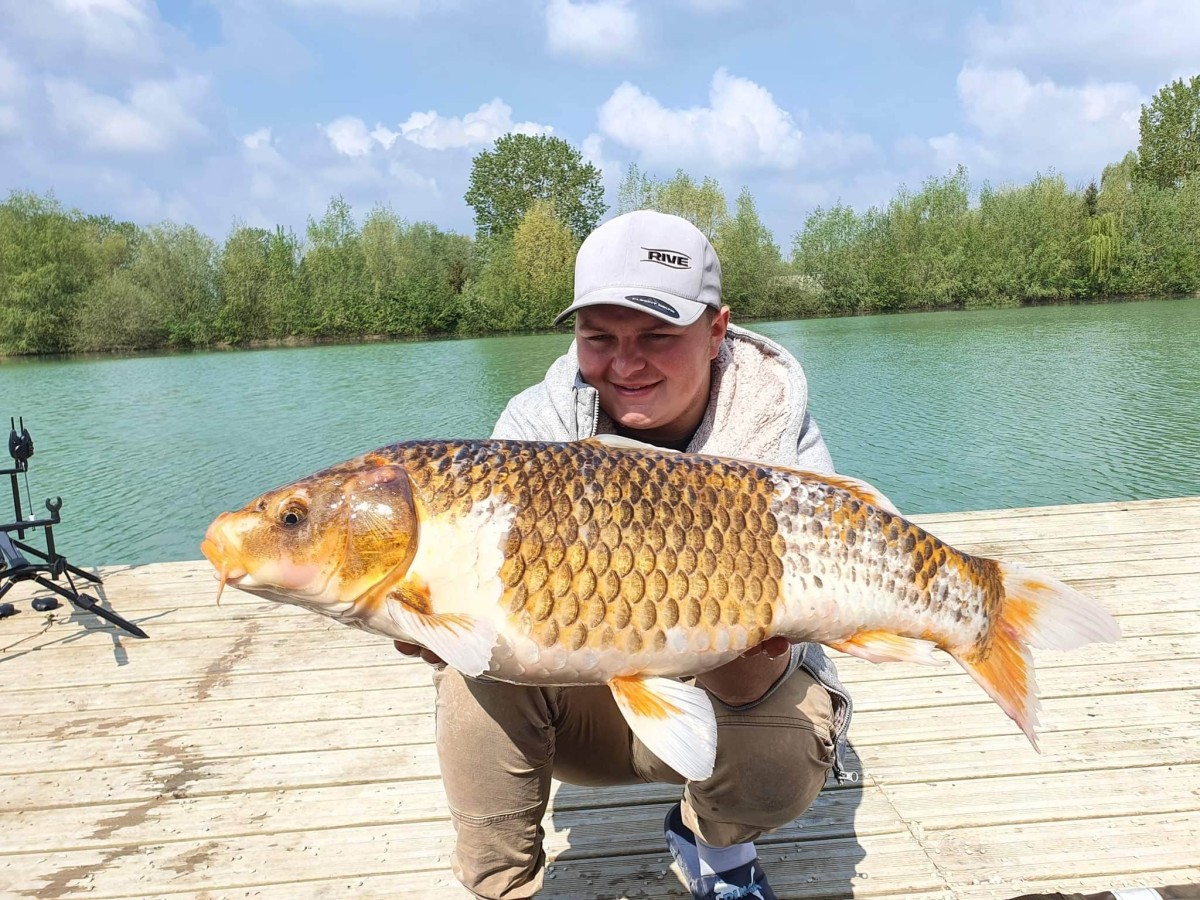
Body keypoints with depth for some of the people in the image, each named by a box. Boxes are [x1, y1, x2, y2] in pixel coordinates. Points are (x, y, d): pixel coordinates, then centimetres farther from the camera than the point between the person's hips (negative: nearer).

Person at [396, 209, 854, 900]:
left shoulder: (784, 441, -21)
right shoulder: (538, 423, -15)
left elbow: (751, 686, -26)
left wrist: (744, 652, -49)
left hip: (721, 699, -1)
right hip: (584, 696, 1)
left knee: (777, 773, -30)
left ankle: (717, 844, 9)